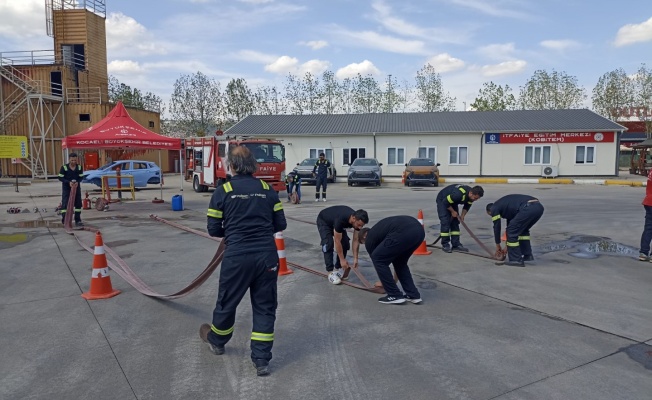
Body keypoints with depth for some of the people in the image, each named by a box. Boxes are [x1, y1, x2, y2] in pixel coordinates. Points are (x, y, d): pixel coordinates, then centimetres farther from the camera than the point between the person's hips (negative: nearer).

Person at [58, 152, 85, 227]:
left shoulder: (79, 167, -3)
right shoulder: (64, 167, -13)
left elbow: (81, 177, 2)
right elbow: (60, 178, -9)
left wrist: (77, 182, -20)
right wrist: (69, 182, -24)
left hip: (76, 187, 4)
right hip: (66, 188, -4)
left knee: (78, 203, 5)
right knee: (65, 204, -6)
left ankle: (78, 220, 15)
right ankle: (64, 220, -1)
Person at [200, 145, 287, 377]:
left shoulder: (222, 191, -3)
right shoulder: (268, 190, 4)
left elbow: (214, 230, -1)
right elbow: (280, 224, 7)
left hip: (237, 256, -1)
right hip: (267, 256, 2)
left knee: (227, 301, 20)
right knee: (265, 306, 12)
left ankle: (216, 341, 45)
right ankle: (261, 360, 15)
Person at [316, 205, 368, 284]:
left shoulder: (357, 220, -26)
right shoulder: (341, 220, -45)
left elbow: (356, 240, -15)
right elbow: (337, 241, -35)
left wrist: (355, 258, -17)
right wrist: (342, 260, -30)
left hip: (334, 222, 6)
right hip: (323, 221, -6)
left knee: (345, 244, -7)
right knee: (328, 244, -23)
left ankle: (337, 268, 7)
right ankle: (331, 272, -14)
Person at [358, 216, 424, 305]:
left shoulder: (369, 238, 20)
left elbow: (376, 258, 30)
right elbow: (393, 256, 47)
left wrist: (383, 282, 48)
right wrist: (394, 280, 57)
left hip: (405, 233, -8)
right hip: (418, 230, 8)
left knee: (378, 259, 11)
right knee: (400, 261, 30)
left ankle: (395, 296, 16)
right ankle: (413, 295, 27)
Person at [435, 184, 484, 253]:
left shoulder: (471, 196, -16)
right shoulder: (458, 194, -42)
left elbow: (467, 206, 3)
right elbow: (445, 202, -31)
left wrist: (462, 216, -6)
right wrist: (453, 211, -18)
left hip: (453, 201, 8)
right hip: (443, 200, -8)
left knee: (455, 222, 3)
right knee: (445, 222, -14)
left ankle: (456, 244, 6)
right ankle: (445, 245, -7)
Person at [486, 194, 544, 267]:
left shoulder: (494, 208, 14)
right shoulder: (505, 204, 36)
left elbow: (497, 227, 15)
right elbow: (510, 225, 41)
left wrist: (498, 245, 28)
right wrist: (507, 247, 46)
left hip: (528, 208, -9)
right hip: (539, 206, 9)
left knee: (512, 231, 4)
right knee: (523, 230, 29)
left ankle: (516, 260, 8)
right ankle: (527, 255, 30)